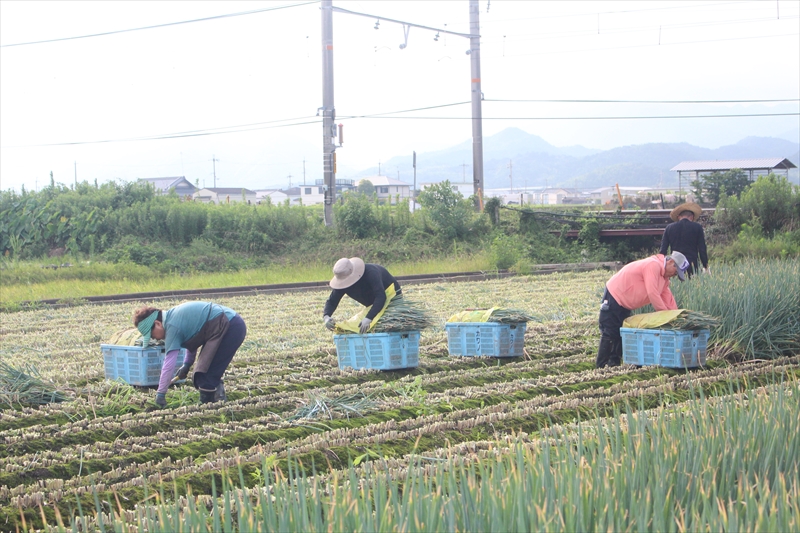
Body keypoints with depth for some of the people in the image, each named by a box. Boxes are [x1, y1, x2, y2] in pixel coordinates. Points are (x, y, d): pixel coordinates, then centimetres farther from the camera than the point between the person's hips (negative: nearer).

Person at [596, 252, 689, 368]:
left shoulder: (664, 276, 9)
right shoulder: (653, 265, -24)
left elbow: (667, 297, 6)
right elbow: (652, 294, -28)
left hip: (624, 304, 11)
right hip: (614, 296, -11)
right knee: (610, 333, -10)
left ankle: (614, 364, 17)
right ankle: (601, 366, -7)